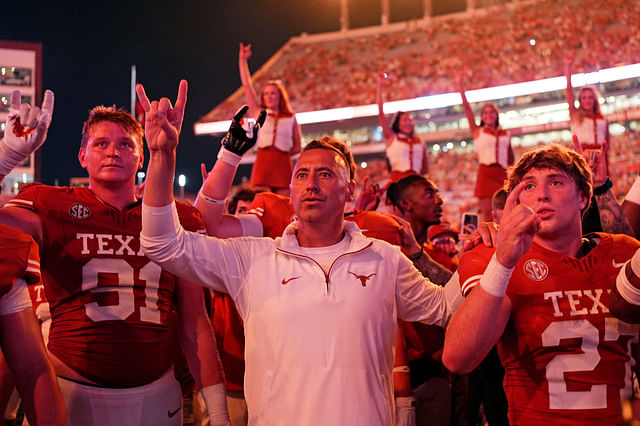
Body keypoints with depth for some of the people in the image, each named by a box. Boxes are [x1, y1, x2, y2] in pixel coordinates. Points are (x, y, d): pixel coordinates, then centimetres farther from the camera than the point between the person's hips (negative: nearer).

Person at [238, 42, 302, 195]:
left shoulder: (291, 118, 10)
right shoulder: (259, 113, 12)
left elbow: (298, 146, 13)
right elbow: (247, 86, 8)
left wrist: (284, 153, -2)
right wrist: (243, 60, 7)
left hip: (283, 164, 0)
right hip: (263, 161, 0)